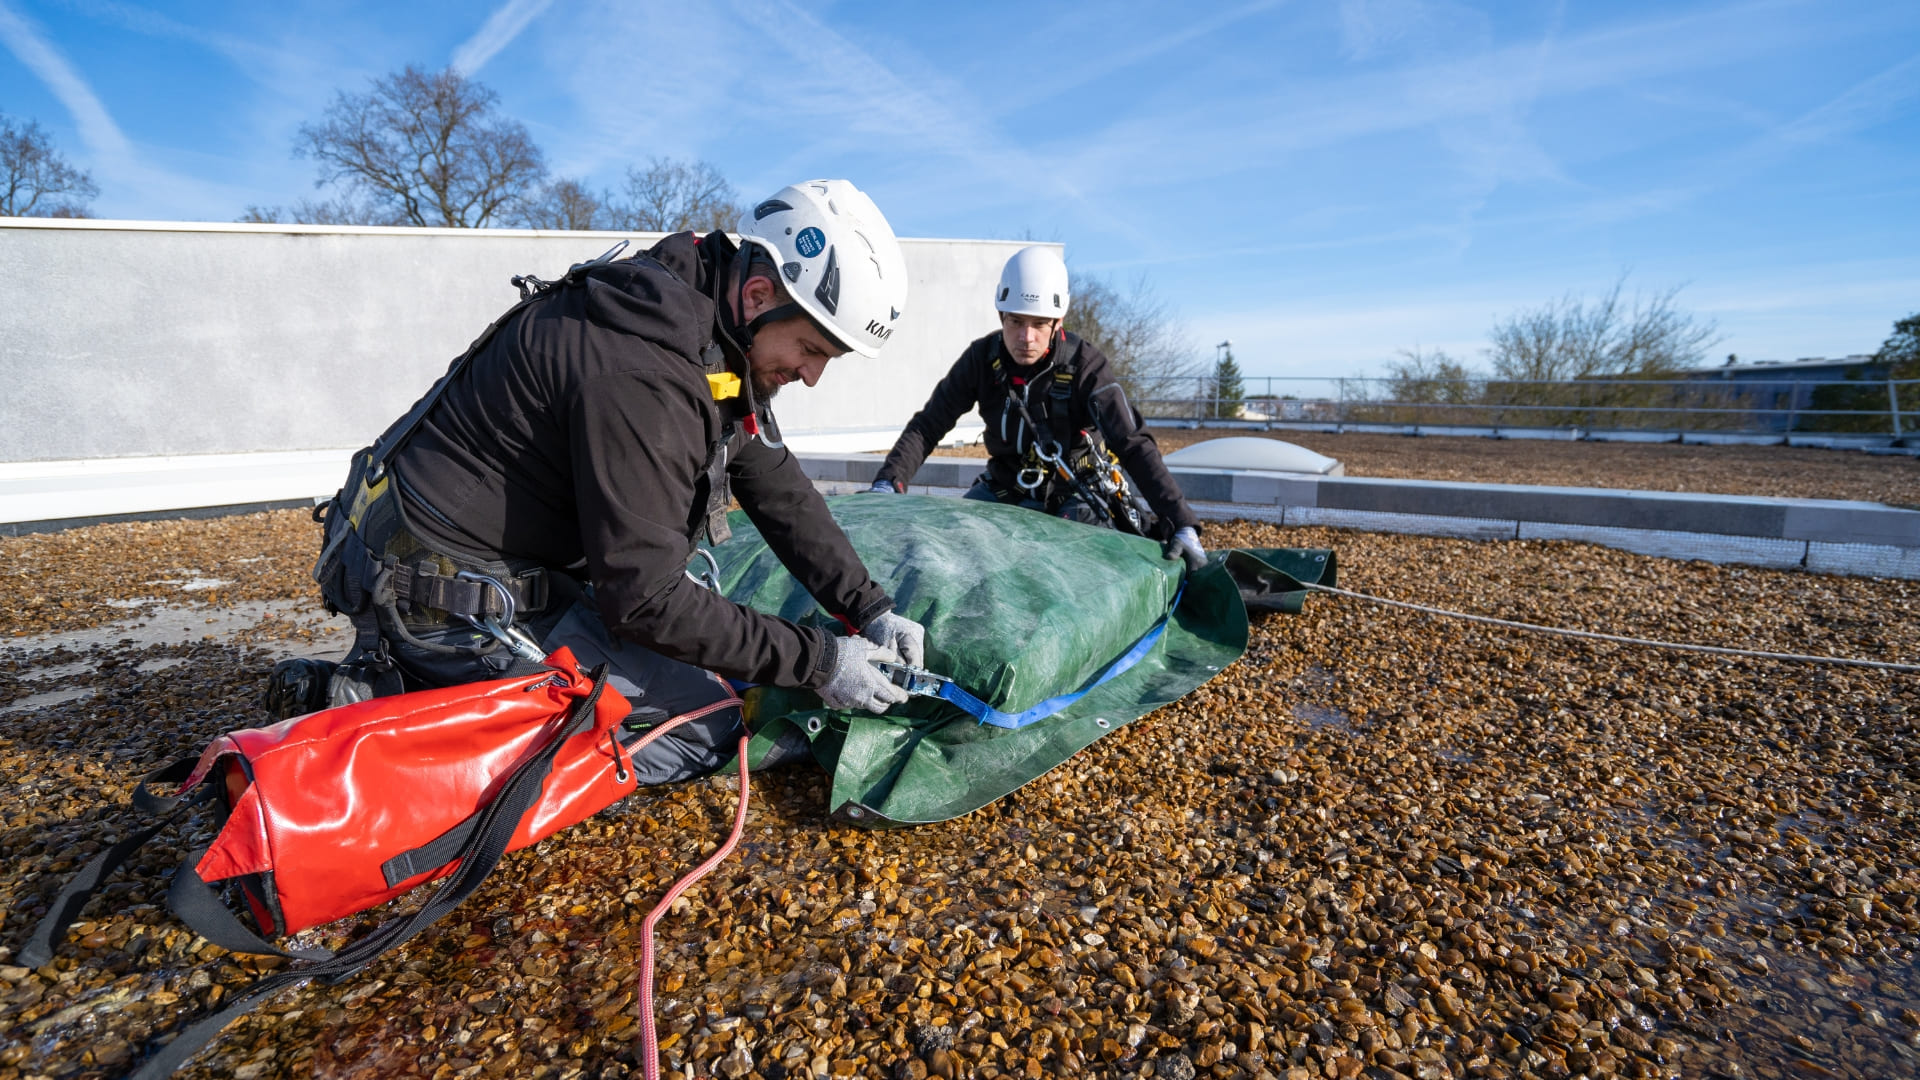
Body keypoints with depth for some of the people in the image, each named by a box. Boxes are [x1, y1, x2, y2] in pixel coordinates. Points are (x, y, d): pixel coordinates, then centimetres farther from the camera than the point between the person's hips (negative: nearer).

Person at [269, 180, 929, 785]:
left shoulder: (724, 346, 0)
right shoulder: (640, 373, -29)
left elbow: (780, 491, 6)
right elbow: (644, 600, -27)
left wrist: (870, 610, 0)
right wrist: (819, 663, -22)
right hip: (447, 599, -9)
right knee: (710, 726, -9)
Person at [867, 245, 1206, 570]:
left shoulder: (1085, 364, -23)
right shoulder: (983, 358, -14)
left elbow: (1134, 445, -29)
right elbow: (928, 425, -12)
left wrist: (1182, 525, -38)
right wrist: (886, 484, -28)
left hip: (1074, 490, -3)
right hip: (1004, 486, 3)